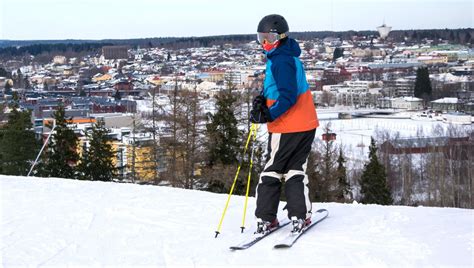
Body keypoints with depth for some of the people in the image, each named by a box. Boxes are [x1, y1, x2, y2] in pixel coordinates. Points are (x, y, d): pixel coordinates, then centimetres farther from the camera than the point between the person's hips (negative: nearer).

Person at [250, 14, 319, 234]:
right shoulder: (289, 56, 15)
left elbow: (288, 97, -24)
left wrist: (270, 115, -28)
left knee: (272, 171, 2)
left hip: (287, 127, -9)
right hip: (306, 125, 9)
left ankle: (265, 219, 4)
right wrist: (262, 100, 2)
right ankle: (300, 216, 10)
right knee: (295, 170, 14)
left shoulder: (281, 61, -16)